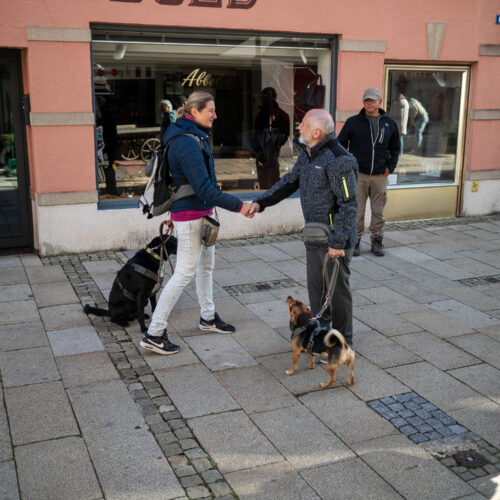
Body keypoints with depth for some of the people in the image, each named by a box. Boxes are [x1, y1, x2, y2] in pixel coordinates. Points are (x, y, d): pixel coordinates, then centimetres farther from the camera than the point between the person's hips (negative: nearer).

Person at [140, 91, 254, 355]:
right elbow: (204, 189, -27)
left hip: (202, 213, 10)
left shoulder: (194, 136, 10)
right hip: (191, 215, -10)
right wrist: (239, 206, -23)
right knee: (185, 272, -5)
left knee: (206, 266, 20)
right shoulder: (188, 144, -23)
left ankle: (208, 317, 38)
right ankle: (154, 334, 2)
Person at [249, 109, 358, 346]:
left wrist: (337, 241, -24)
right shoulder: (307, 154, 7)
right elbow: (290, 182, 17)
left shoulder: (338, 160, -23)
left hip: (334, 240, -9)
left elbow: (348, 204, -22)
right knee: (316, 286, 20)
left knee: (337, 289, 4)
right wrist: (261, 201, 5)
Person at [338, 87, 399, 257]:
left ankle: (377, 242, 19)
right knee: (357, 211, 1)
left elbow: (396, 147, 18)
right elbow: (340, 144, 5)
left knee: (378, 212, 8)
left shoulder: (389, 124, 9)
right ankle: (354, 241, 12)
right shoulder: (353, 122, 1)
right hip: (358, 175, -2)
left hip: (380, 176, 2)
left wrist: (390, 167, 6)